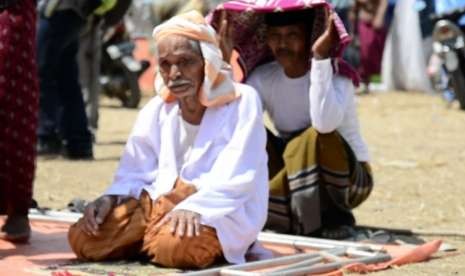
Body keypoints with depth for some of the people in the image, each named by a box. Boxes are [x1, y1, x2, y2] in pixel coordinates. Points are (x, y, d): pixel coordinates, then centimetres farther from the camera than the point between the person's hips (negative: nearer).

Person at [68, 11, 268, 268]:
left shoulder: (242, 101, -6)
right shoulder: (156, 110, 10)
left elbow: (236, 178, -14)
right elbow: (135, 173, 11)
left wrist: (194, 208, -30)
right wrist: (110, 198, -11)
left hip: (222, 210, -5)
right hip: (163, 199, 5)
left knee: (176, 246, -38)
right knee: (83, 238, -14)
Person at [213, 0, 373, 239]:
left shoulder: (337, 75, -20)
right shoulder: (263, 77, -6)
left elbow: (324, 123, -43)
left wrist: (320, 58, -40)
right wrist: (224, 61, -23)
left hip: (347, 177, -5)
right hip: (298, 173, 5)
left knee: (316, 137, -34)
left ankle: (329, 218, -16)